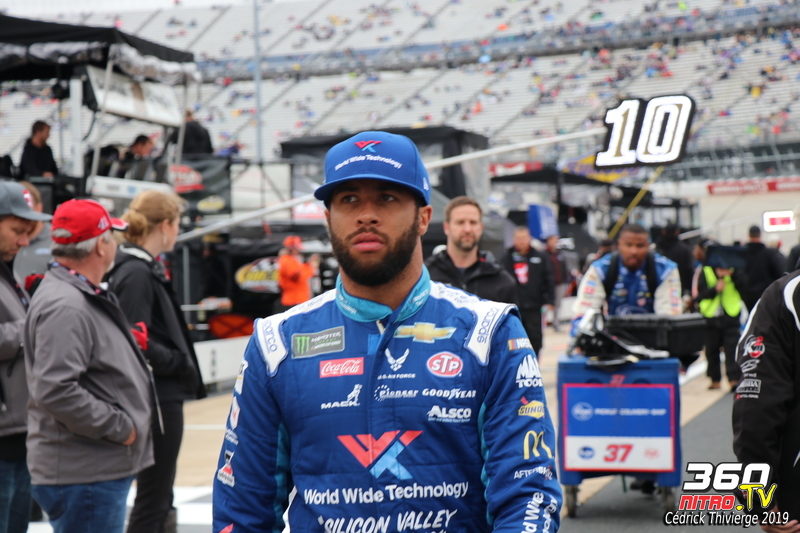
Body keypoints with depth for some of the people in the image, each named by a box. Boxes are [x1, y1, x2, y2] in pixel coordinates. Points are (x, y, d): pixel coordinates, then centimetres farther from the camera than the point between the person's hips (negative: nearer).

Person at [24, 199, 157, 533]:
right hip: (83, 475, -11)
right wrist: (119, 427, -19)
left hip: (105, 470, 11)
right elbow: (54, 390, -27)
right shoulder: (64, 306, -19)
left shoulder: (85, 297, 14)